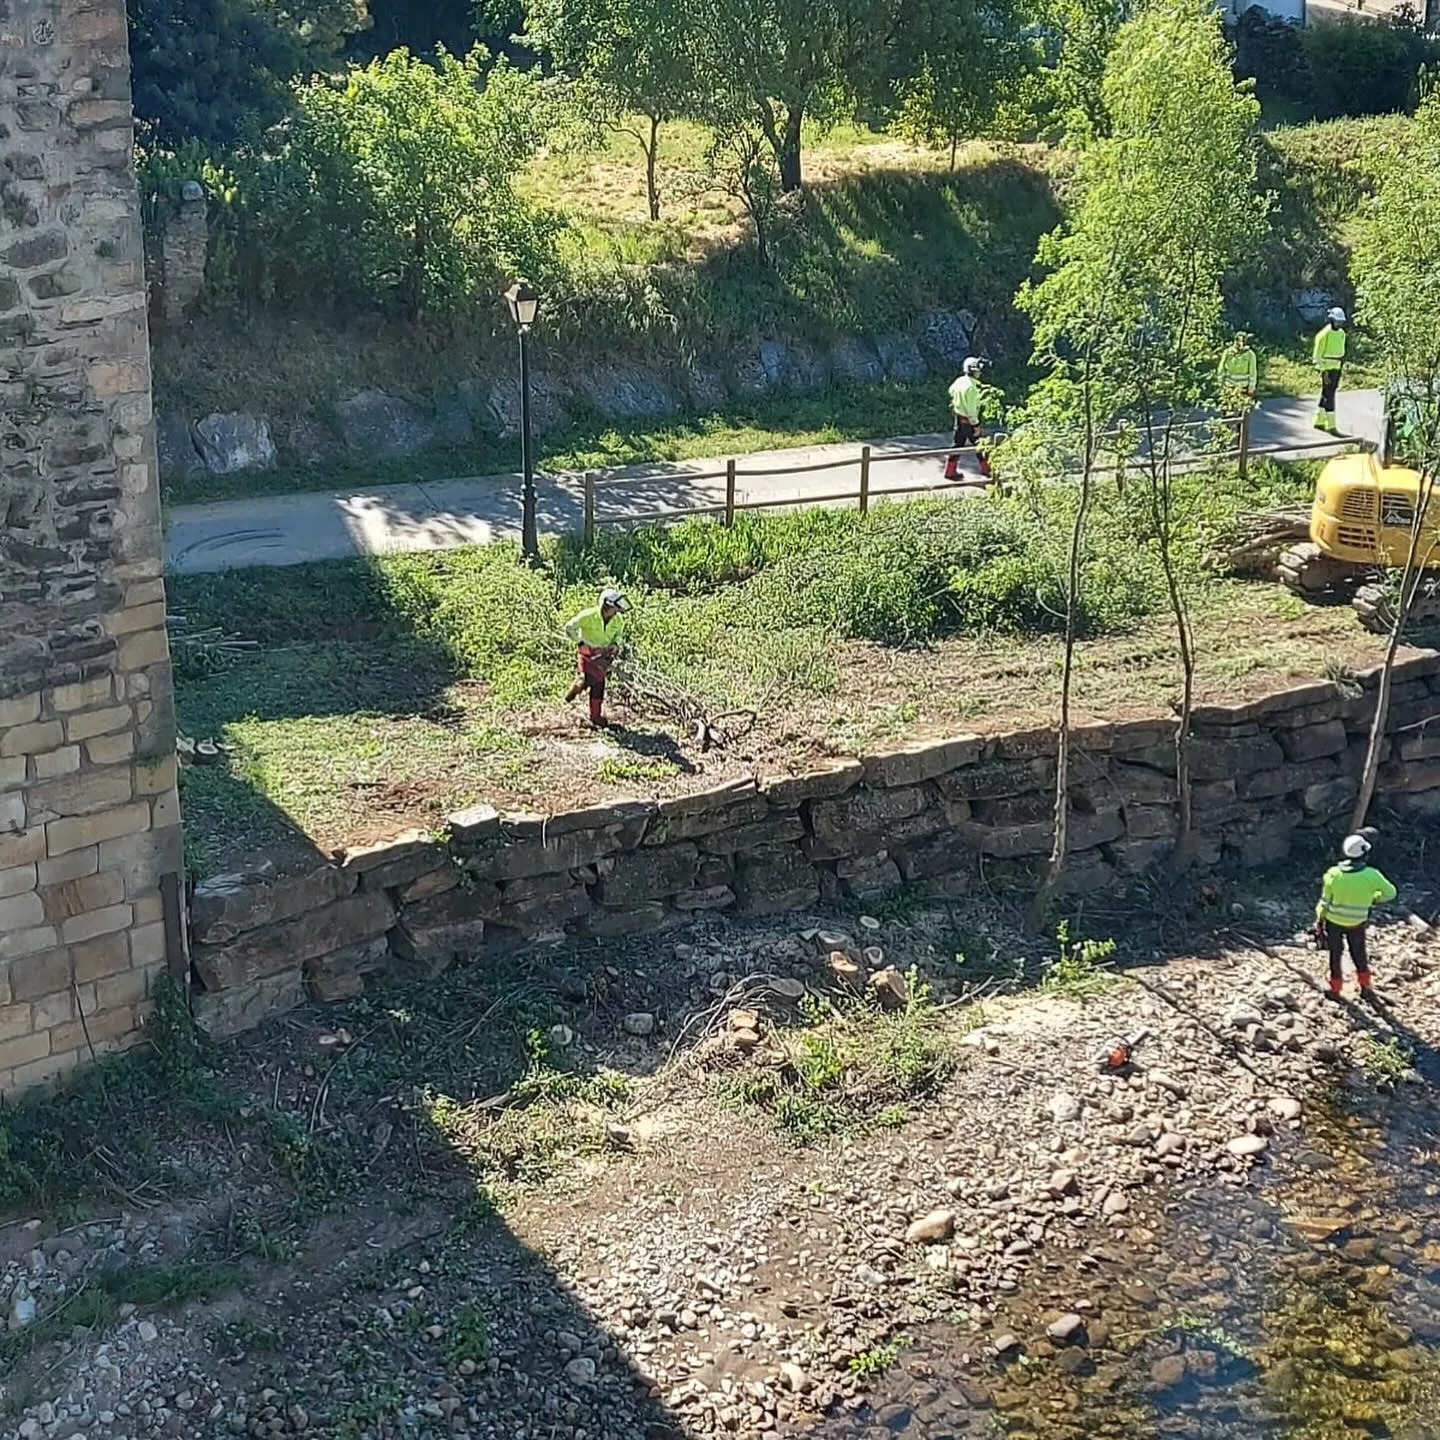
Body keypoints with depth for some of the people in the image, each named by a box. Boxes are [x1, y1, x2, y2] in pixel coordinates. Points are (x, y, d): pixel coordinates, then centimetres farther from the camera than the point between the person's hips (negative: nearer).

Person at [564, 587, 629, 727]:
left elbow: (619, 634, 15)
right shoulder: (588, 616, -21)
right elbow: (570, 628, -11)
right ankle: (574, 692, 14)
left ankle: (596, 716, 14)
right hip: (587, 651, -4)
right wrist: (580, 643, -17)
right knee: (588, 679, -20)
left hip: (603, 654, 4)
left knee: (599, 684, 4)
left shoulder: (618, 620, -6)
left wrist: (615, 645, -5)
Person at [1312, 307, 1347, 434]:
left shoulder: (1341, 333, 10)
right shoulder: (1324, 334, -15)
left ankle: (1319, 422, 24)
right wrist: (1324, 372, -18)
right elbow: (1318, 355, -15)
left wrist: (1341, 369, 18)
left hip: (1336, 368, 8)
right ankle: (1331, 426, -7)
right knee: (1329, 397, -8)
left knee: (1326, 395, 14)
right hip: (1327, 369, -8)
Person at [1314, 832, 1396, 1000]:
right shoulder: (1371, 875, -21)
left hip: (1334, 921, 0)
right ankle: (1365, 987, 34)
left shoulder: (1333, 874, -21)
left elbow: (1325, 902, -11)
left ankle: (1335, 989, 30)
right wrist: (1374, 898, 11)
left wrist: (1319, 921, 3)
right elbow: (1390, 892, -6)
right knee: (1359, 955, 23)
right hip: (1357, 923, 0)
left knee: (1335, 955, 18)